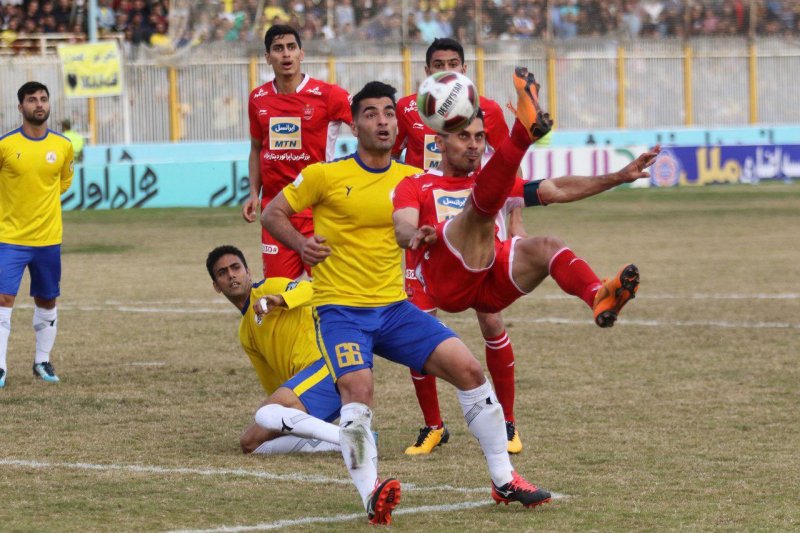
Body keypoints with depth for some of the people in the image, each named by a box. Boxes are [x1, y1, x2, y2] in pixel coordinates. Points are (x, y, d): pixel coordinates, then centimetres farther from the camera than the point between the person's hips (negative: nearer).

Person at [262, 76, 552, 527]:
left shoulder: (411, 179, 8)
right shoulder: (326, 176, -3)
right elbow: (273, 213, 6)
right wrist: (301, 243, -13)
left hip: (394, 307, 4)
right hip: (340, 308, -4)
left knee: (468, 368, -7)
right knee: (358, 389, -32)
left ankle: (505, 481, 5)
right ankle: (372, 496, -42)